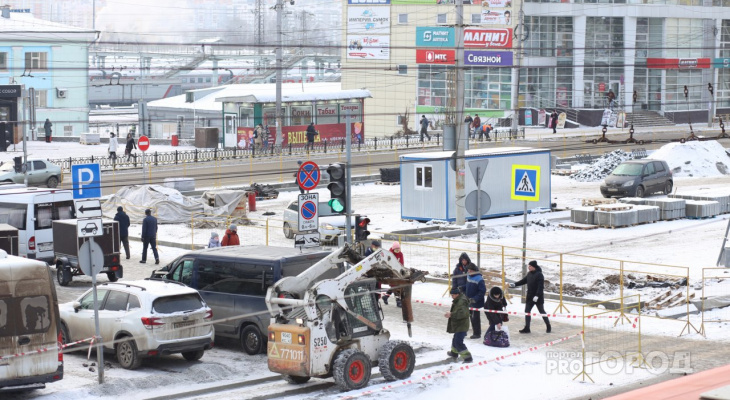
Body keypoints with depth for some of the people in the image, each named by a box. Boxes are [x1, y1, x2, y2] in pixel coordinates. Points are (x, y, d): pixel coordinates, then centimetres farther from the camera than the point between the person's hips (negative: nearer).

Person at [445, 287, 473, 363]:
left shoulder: (462, 302, -25)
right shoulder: (458, 300, 9)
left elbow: (462, 313, -38)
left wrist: (451, 314, -39)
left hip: (461, 326, -11)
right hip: (458, 325, 11)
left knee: (458, 342, -14)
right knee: (456, 339, 29)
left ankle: (467, 357, -14)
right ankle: (454, 353, 50)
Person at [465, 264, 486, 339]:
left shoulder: (479, 279, -20)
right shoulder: (469, 276, 7)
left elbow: (483, 291, -21)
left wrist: (475, 299, -23)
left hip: (476, 302, -9)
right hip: (470, 301, 9)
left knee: (475, 318, -3)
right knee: (471, 317, 15)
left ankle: (477, 334, 6)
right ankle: (475, 332, 25)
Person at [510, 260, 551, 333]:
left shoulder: (539, 275, -18)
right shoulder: (530, 274, 6)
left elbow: (540, 286, -23)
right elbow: (523, 281, 16)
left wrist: (537, 295, -28)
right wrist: (514, 284, 9)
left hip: (538, 297, -8)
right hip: (530, 297, 8)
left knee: (542, 311, 5)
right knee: (527, 311, 4)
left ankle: (548, 326, 20)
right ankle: (527, 328, 9)